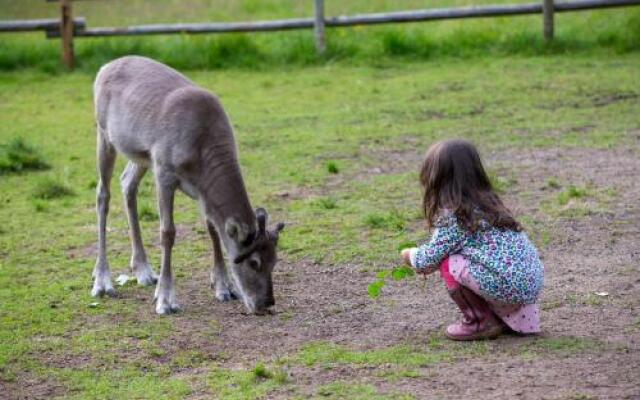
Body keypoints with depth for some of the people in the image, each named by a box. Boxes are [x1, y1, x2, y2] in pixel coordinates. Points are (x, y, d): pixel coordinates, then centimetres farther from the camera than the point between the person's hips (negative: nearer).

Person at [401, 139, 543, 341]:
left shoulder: (452, 215, -8)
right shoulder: (488, 202, 16)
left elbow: (429, 260, -4)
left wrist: (410, 255, 18)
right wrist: (424, 258, 29)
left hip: (508, 286, -8)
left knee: (447, 263, -2)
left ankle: (479, 322, 6)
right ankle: (508, 316, 19)